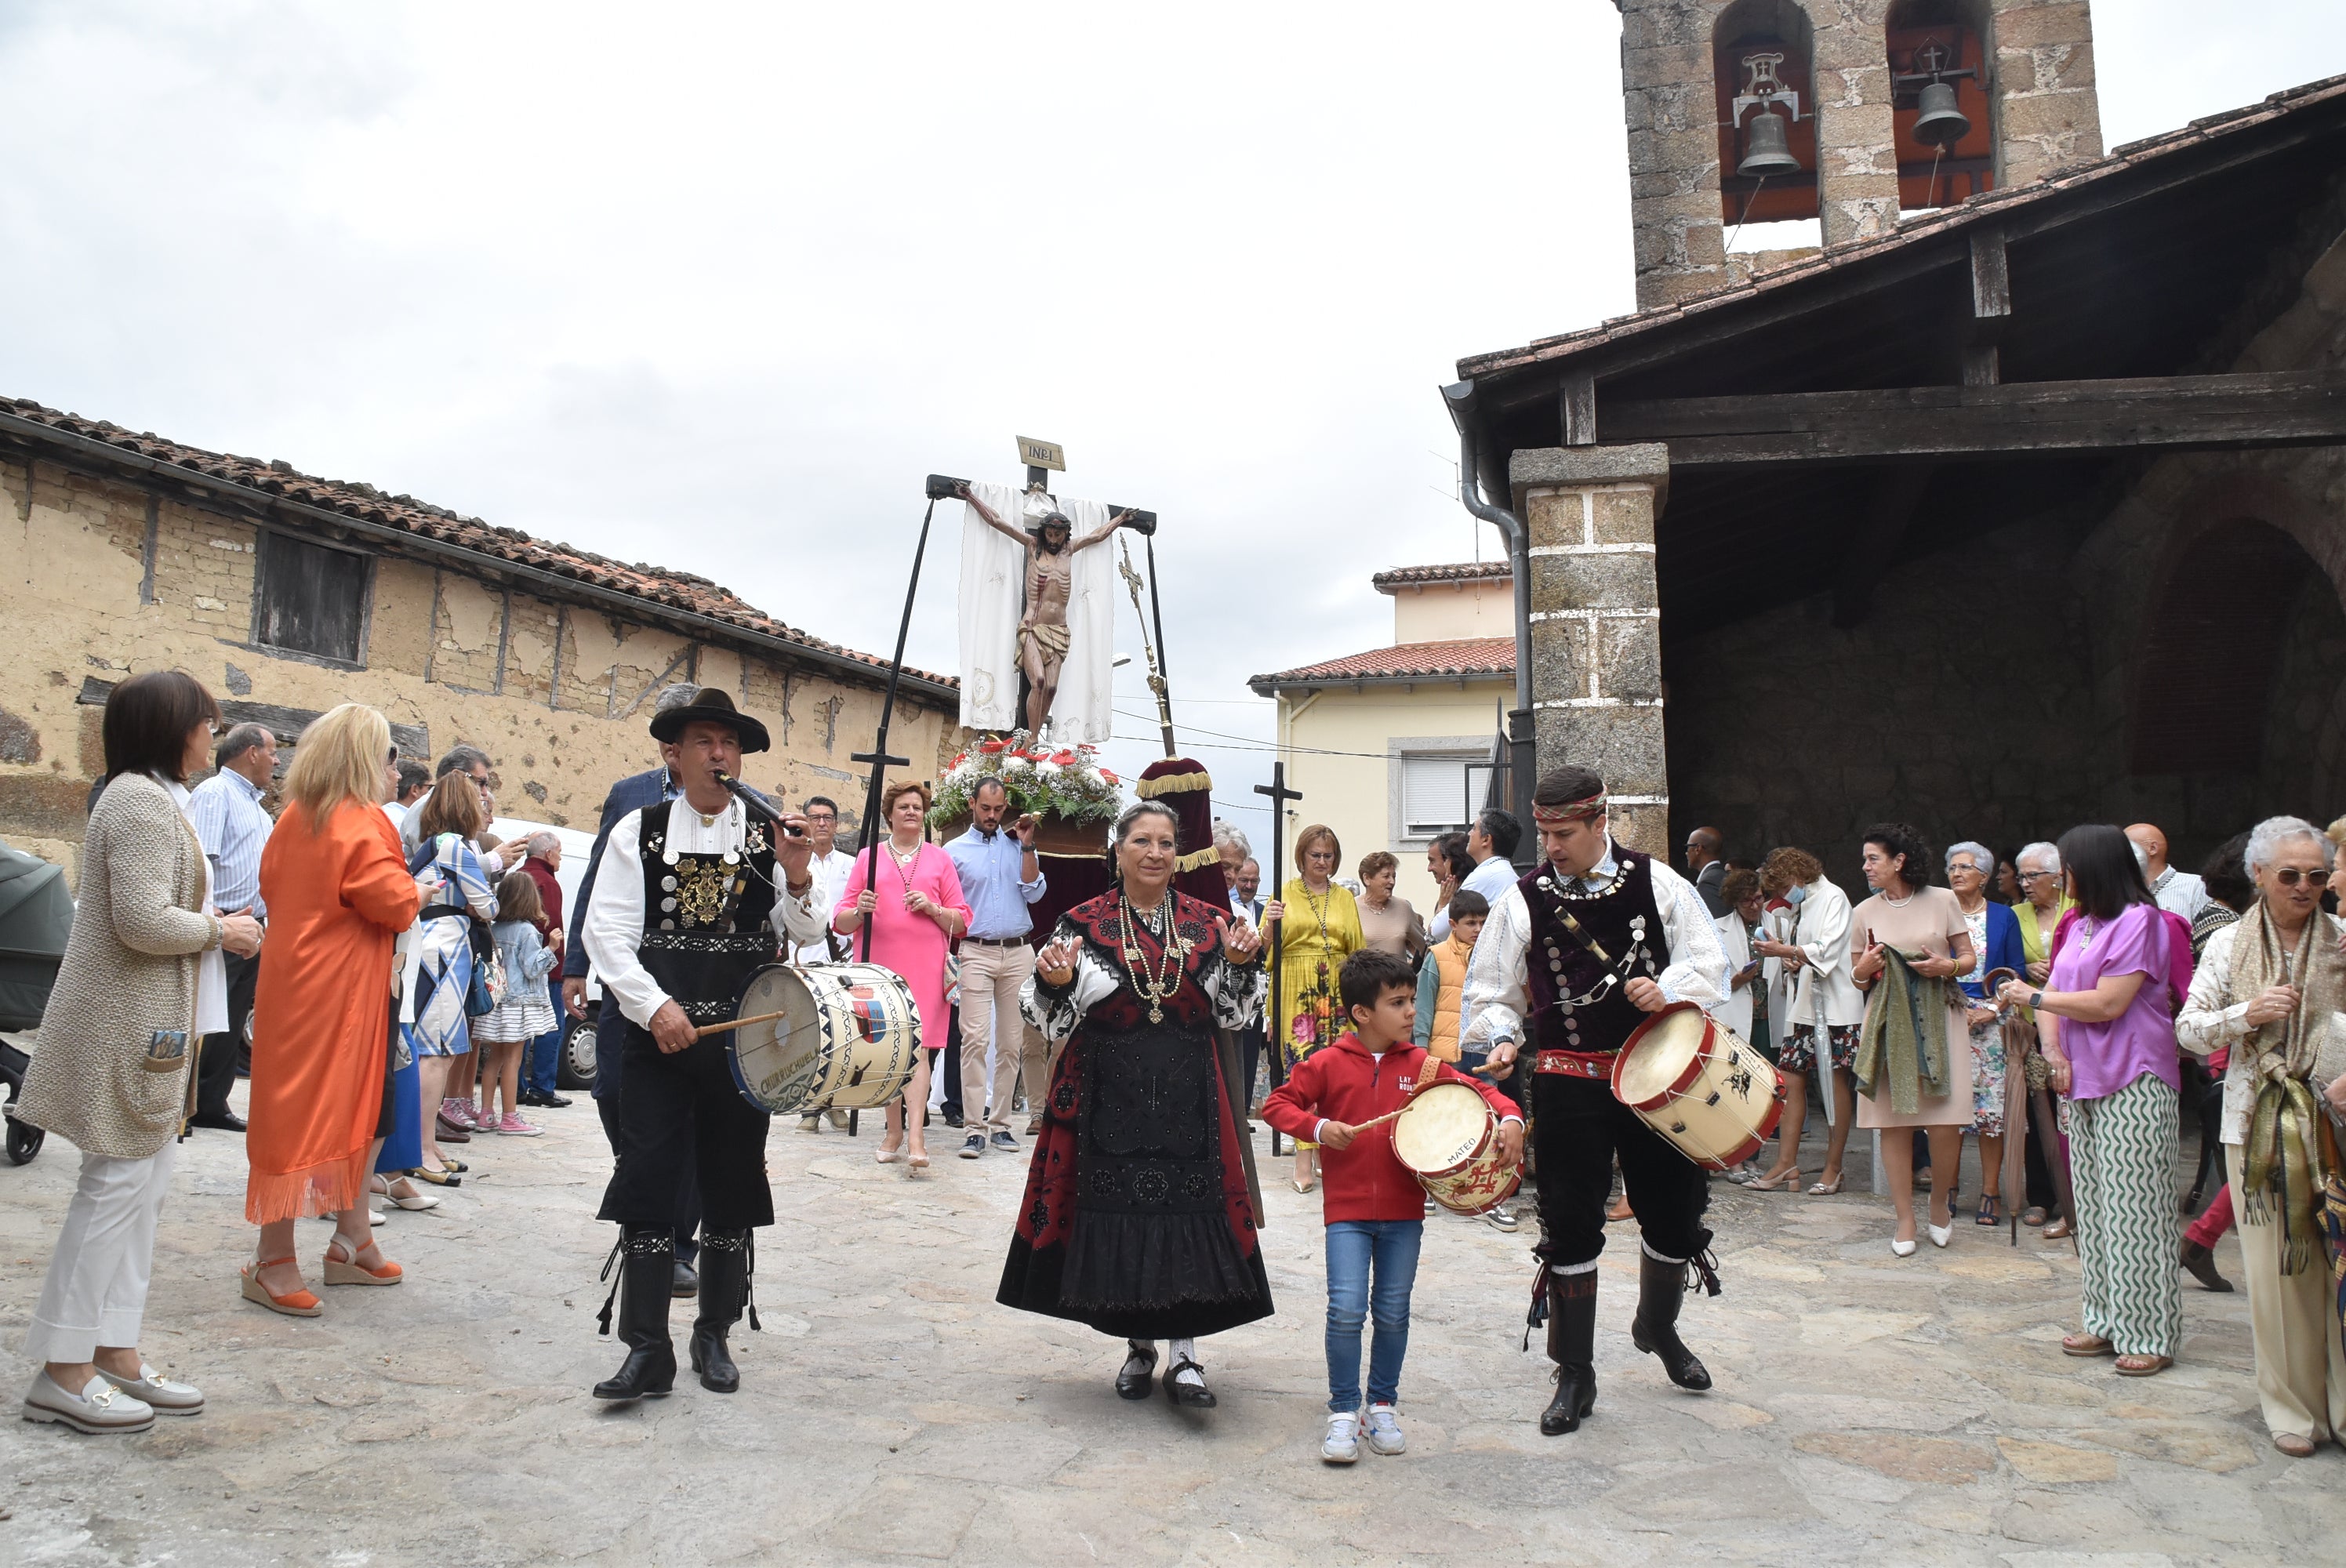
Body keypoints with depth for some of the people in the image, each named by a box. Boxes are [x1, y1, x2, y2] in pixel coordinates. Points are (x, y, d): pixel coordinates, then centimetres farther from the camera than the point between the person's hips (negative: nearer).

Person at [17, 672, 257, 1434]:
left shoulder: (150, 798, 17)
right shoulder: (143, 802, -16)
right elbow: (144, 922, -24)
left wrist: (218, 923, 9)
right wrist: (220, 929, -10)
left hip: (147, 1023, 10)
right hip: (129, 1026, -10)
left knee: (139, 1187, 12)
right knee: (117, 1185, -4)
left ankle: (114, 1354, 19)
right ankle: (63, 1374, 4)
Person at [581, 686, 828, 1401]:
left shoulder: (770, 834, 3)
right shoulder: (638, 831, 2)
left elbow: (807, 935, 1)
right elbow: (607, 932, -4)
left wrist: (797, 878, -18)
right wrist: (655, 1006, -16)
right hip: (659, 1036, -1)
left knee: (732, 1188, 10)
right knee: (647, 1184, -2)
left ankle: (715, 1335, 25)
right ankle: (648, 1349, 7)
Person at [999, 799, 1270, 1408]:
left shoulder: (1207, 923, 6)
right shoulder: (1082, 924, 0)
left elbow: (1235, 1015, 8)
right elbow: (1050, 1020, -1)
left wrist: (1240, 964, -10)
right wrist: (1054, 982, -21)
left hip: (1189, 1099, 1)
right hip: (1109, 1097, -1)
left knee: (1190, 1214, -3)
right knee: (1115, 1217, 5)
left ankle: (1184, 1353, 9)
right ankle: (1137, 1344, 25)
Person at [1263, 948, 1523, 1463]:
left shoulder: (1422, 1064, 1)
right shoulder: (1329, 1064, -5)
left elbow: (1478, 1090, 4)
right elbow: (1277, 1104, -1)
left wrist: (1510, 1117, -15)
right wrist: (1318, 1126, -17)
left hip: (1404, 1211, 3)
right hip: (1347, 1210, -2)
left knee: (1393, 1313, 10)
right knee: (1347, 1310, -10)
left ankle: (1382, 1406, 28)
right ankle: (1343, 1411, 9)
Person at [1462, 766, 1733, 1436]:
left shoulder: (1657, 883, 0)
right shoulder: (1523, 900, -1)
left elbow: (1708, 960, 0)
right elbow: (1491, 989, 3)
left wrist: (1668, 989, -20)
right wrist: (1500, 1037, -16)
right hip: (1569, 1084, -1)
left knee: (1674, 1215, 13)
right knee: (1571, 1228, 2)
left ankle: (1658, 1328, 44)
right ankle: (1575, 1375, 17)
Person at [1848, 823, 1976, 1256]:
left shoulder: (1942, 901, 4)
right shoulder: (1864, 913, 8)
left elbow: (1969, 958, 8)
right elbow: (1857, 977, 13)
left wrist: (1947, 967, -12)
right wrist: (1862, 971, -9)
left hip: (1938, 1020, -2)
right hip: (1887, 1022, 2)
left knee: (1943, 1121, -6)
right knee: (1893, 1122, 0)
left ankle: (1940, 1203, 20)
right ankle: (1905, 1218, 11)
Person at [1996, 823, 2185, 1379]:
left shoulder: (2139, 921, -11)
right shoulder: (2080, 926, 15)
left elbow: (2108, 1004, -17)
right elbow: (2052, 993, 12)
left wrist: (2034, 996, -6)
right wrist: (2053, 1048, -5)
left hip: (2133, 1088, -8)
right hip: (2084, 1083, 9)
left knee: (2134, 1211, -4)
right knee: (2094, 1209, 11)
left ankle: (2150, 1336, 4)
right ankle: (2108, 1323, 20)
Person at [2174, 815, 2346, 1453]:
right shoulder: (2229, 945, 6)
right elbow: (2188, 1029, 5)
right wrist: (2247, 1014, -11)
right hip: (2258, 1124, 1)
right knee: (2274, 1268, 3)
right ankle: (2293, 1408, 15)